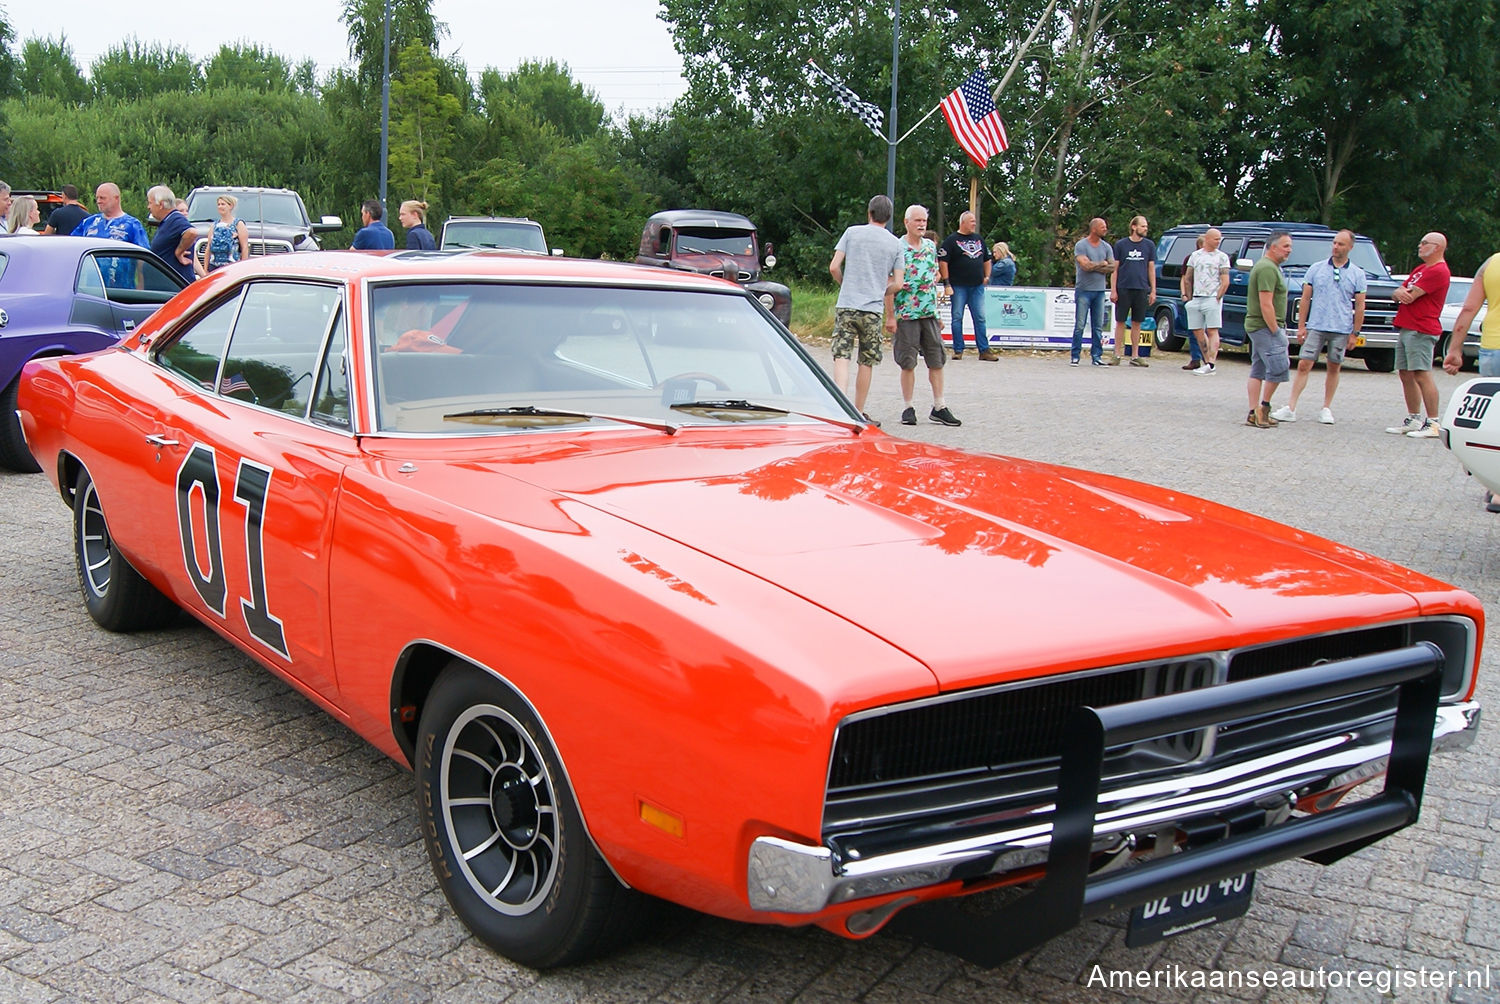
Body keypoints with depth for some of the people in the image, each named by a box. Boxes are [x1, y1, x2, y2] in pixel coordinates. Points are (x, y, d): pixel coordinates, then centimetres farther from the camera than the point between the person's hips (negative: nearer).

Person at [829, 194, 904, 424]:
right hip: (872, 310, 1)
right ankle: (859, 413, 16)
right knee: (867, 362, 10)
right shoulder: (895, 243, 7)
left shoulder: (852, 233, 3)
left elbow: (834, 267, -1)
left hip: (846, 305, -1)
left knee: (841, 357, -4)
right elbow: (897, 284, 5)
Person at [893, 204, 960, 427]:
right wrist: (890, 316, -12)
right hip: (906, 314, -5)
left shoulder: (931, 246, 12)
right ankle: (908, 408, 10)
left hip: (930, 312, 5)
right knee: (908, 364, 1)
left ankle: (939, 407, 12)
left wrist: (938, 312, 16)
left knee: (937, 362, 5)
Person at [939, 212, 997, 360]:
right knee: (957, 318, 0)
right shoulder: (952, 240, -3)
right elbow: (942, 262, -8)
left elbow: (987, 259, 25)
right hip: (958, 287, -5)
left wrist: (986, 277, 12)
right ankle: (958, 350, 6)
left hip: (977, 287, 5)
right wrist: (946, 283, -14)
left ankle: (984, 350, 5)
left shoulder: (979, 239, 15)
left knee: (980, 318, 3)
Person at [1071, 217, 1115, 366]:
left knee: (1098, 327, 4)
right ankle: (1075, 356, 1)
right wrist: (1102, 264, -1)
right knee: (1080, 326, -4)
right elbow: (1085, 265, -16)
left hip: (1099, 291, 4)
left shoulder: (1106, 247, 11)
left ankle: (1096, 356, 9)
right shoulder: (1081, 245, -4)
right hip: (1083, 290, -4)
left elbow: (1112, 267, 1)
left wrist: (1093, 266, -7)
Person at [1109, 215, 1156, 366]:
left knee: (1137, 323, 6)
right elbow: (1114, 268, 3)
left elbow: (1151, 269, 11)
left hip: (1141, 289, 2)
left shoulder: (1149, 245, 8)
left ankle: (1135, 356, 11)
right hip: (1123, 288, -2)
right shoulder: (1121, 244, 2)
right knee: (1120, 321, 1)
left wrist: (1153, 291, 6)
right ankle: (1117, 355, 8)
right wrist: (1113, 290, -4)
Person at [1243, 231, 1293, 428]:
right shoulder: (1268, 269, -15)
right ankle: (1264, 407, 0)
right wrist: (1275, 330, -19)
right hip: (1265, 326, -11)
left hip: (1257, 327, 11)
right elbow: (1266, 304, -22)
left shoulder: (1269, 266, 19)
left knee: (1258, 371, 8)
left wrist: (1278, 328, 20)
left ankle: (1254, 414, 9)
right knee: (1279, 367, -9)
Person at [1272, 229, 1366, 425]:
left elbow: (1360, 306, 4)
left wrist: (1355, 333, -1)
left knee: (1334, 369, 8)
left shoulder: (1357, 274, 4)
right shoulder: (1316, 269, 5)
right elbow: (1305, 299, 6)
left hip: (1341, 330, 0)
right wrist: (1301, 326, 1)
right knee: (1303, 366, -6)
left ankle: (1326, 409, 17)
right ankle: (1291, 408, -6)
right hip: (1315, 327, 0)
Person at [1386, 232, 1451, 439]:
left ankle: (1433, 424, -11)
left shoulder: (1438, 271, -11)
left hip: (1421, 330, -10)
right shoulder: (1419, 269, 22)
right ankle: (1413, 420, 17)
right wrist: (1401, 293, -7)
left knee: (1422, 376, -12)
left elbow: (1410, 296, -17)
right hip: (1405, 328, 10)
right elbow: (1399, 294, 17)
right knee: (1406, 375, 11)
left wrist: (1404, 293, 6)